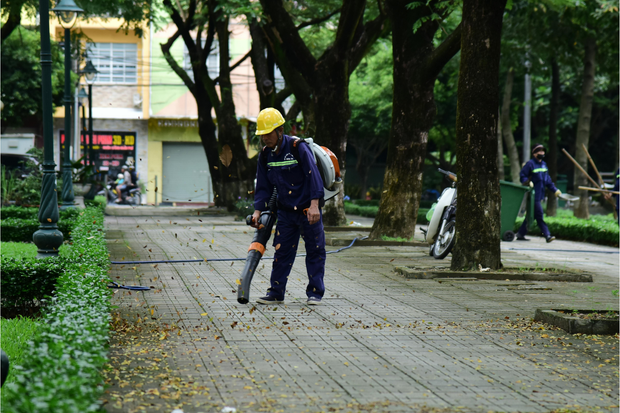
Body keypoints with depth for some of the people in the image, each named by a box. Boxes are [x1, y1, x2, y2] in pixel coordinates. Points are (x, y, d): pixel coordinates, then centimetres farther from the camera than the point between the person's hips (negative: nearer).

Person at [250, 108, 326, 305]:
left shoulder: (298, 148, -15)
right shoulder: (265, 155, 2)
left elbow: (313, 176, -18)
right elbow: (263, 186, 9)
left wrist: (314, 205, -26)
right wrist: (258, 211, 0)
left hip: (308, 209, -5)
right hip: (285, 211, 5)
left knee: (315, 251, 1)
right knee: (282, 251, 5)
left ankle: (315, 293, 8)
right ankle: (276, 293, 11)